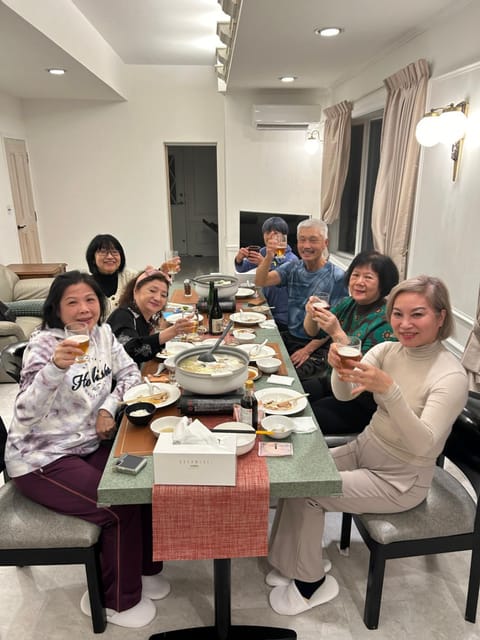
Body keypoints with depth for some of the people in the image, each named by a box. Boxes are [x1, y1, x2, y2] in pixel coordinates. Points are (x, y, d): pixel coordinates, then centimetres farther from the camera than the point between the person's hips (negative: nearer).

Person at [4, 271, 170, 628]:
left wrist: (109, 406, -9)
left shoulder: (103, 333, -2)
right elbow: (25, 415, -29)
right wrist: (55, 367, -44)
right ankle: (114, 601, 11)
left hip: (87, 447, 6)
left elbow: (130, 373, 7)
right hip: (41, 459, -6)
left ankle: (143, 566, 19)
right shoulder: (44, 344, -20)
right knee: (121, 509, -15)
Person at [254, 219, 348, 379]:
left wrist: (307, 350, -15)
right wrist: (268, 257, -24)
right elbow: (260, 282, -6)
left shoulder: (337, 277, -9)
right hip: (290, 337, 5)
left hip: (318, 346, -5)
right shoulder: (293, 268, 7)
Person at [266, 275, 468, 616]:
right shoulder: (388, 350, -6)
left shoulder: (451, 375, -23)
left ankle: (311, 581, 13)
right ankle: (290, 562, 18)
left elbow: (424, 444, -32)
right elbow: (344, 394, -14)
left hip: (401, 479, -6)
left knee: (307, 492, -13)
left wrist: (389, 390, -45)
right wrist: (341, 368, -36)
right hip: (365, 449, 6)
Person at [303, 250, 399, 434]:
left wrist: (337, 333, -34)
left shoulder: (387, 320, -20)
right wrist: (311, 314, -18)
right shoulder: (348, 304, 1)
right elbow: (313, 333, 4)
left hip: (359, 403, -7)